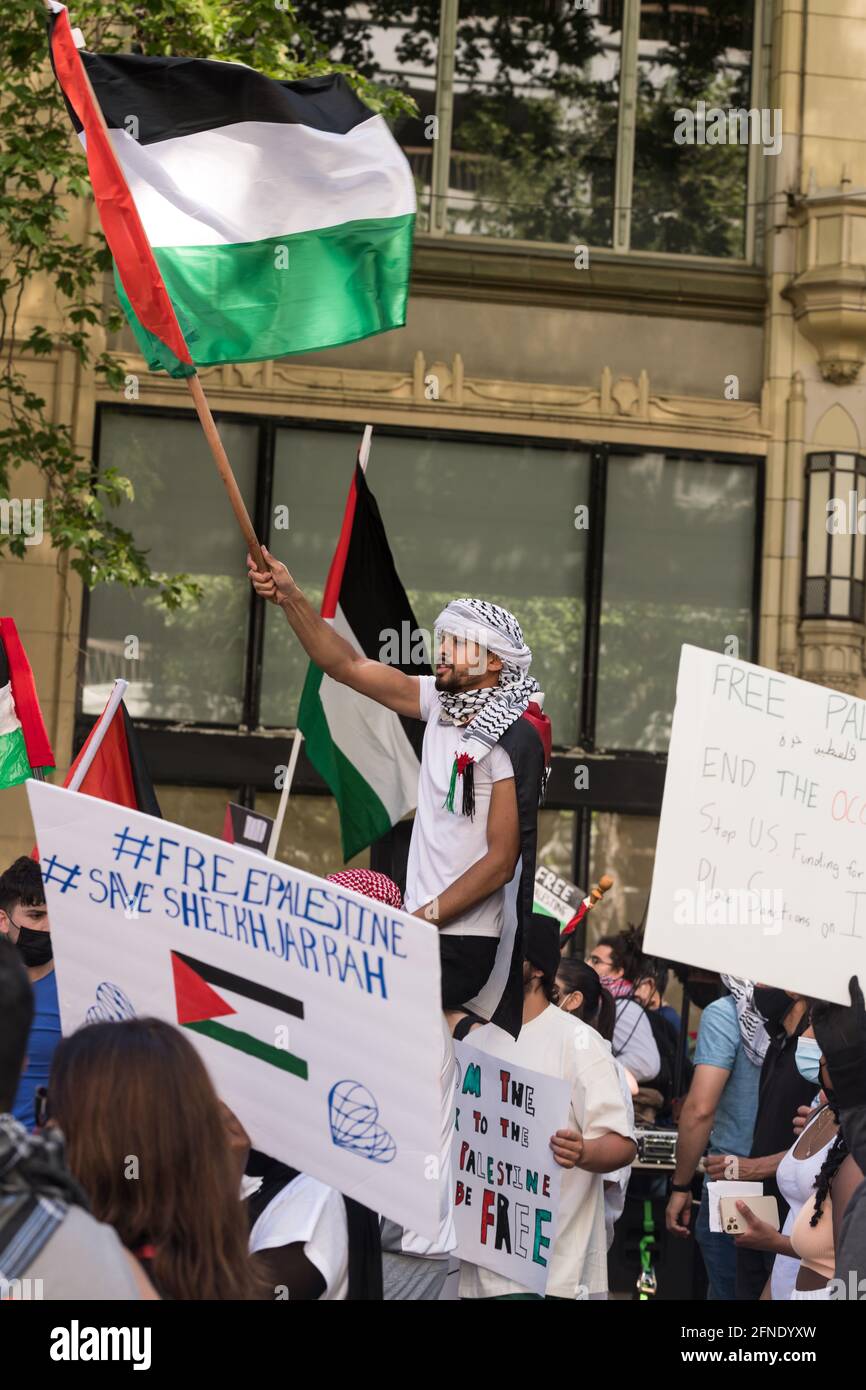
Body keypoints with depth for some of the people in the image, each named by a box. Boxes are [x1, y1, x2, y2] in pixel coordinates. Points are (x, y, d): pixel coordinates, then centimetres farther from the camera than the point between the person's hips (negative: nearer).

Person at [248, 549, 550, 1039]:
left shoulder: (513, 738, -15)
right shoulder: (444, 702, 6)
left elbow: (501, 862, -18)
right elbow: (349, 666, 8)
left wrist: (424, 919, -17)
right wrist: (291, 598, -2)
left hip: (462, 943, -8)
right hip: (423, 926, 8)